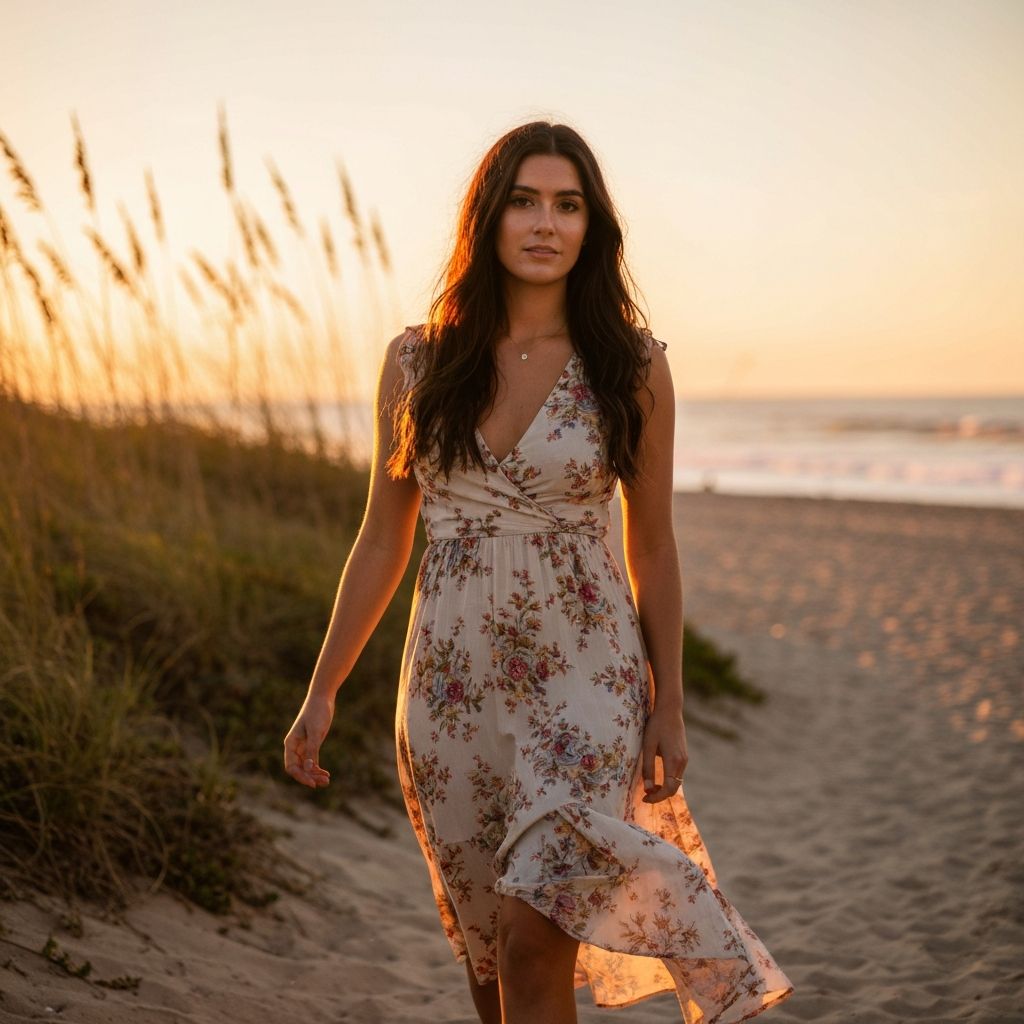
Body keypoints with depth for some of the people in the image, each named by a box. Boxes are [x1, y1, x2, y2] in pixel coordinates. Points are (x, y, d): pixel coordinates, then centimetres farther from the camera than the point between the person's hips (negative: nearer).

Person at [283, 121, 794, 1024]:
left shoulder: (632, 367, -2)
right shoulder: (418, 362, 1)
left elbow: (652, 548, 4)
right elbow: (383, 540, 7)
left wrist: (668, 707, 4)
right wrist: (322, 691, 6)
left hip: (585, 677, -2)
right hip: (452, 680, 3)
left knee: (534, 946, -10)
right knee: (485, 948, 14)